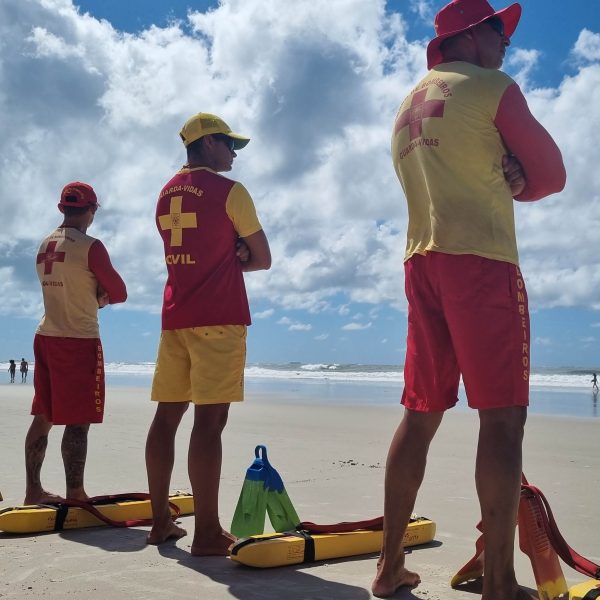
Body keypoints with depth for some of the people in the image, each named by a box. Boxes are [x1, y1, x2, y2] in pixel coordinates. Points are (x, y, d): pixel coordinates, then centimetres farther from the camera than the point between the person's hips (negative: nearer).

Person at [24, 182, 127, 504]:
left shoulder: (44, 245, 12)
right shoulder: (89, 246, -12)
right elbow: (119, 293, -8)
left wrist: (93, 295, 4)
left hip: (45, 337, 8)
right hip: (78, 341, -8)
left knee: (43, 417, 13)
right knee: (77, 421, -5)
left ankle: (33, 489, 20)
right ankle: (75, 494, -5)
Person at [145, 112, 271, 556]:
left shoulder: (167, 194, 18)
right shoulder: (229, 191, -4)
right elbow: (263, 258, 0)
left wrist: (230, 255, 6)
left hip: (175, 316, 8)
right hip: (219, 318, -7)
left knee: (167, 415, 8)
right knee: (209, 419, -10)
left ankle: (161, 521, 14)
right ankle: (207, 532, -9)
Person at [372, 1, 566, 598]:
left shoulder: (407, 108, 23)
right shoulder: (493, 88, 0)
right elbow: (551, 174, 2)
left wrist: (498, 183, 9)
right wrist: (507, 184, 14)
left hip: (421, 260, 7)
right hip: (480, 258, -7)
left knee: (420, 413, 9)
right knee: (501, 416, -7)